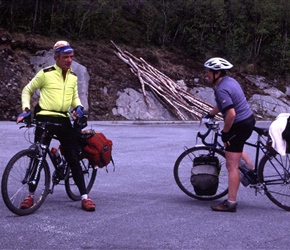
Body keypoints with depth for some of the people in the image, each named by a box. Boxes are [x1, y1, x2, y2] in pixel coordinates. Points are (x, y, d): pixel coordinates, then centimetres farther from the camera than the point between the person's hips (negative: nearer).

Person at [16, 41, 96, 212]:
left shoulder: (73, 77, 12)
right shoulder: (45, 74, -4)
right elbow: (27, 90, 6)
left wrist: (78, 106, 3)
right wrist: (26, 109, -7)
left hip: (64, 120, 4)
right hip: (45, 119, -3)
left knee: (74, 159, 0)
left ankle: (85, 197, 3)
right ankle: (31, 195, 12)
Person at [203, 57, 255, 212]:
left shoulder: (221, 89, -23)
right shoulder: (229, 80, 8)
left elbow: (231, 114, -31)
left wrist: (225, 133, -18)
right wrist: (210, 114, 28)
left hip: (240, 126, -10)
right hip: (249, 119, 10)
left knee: (231, 166, -5)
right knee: (235, 146, 39)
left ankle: (231, 203, -1)